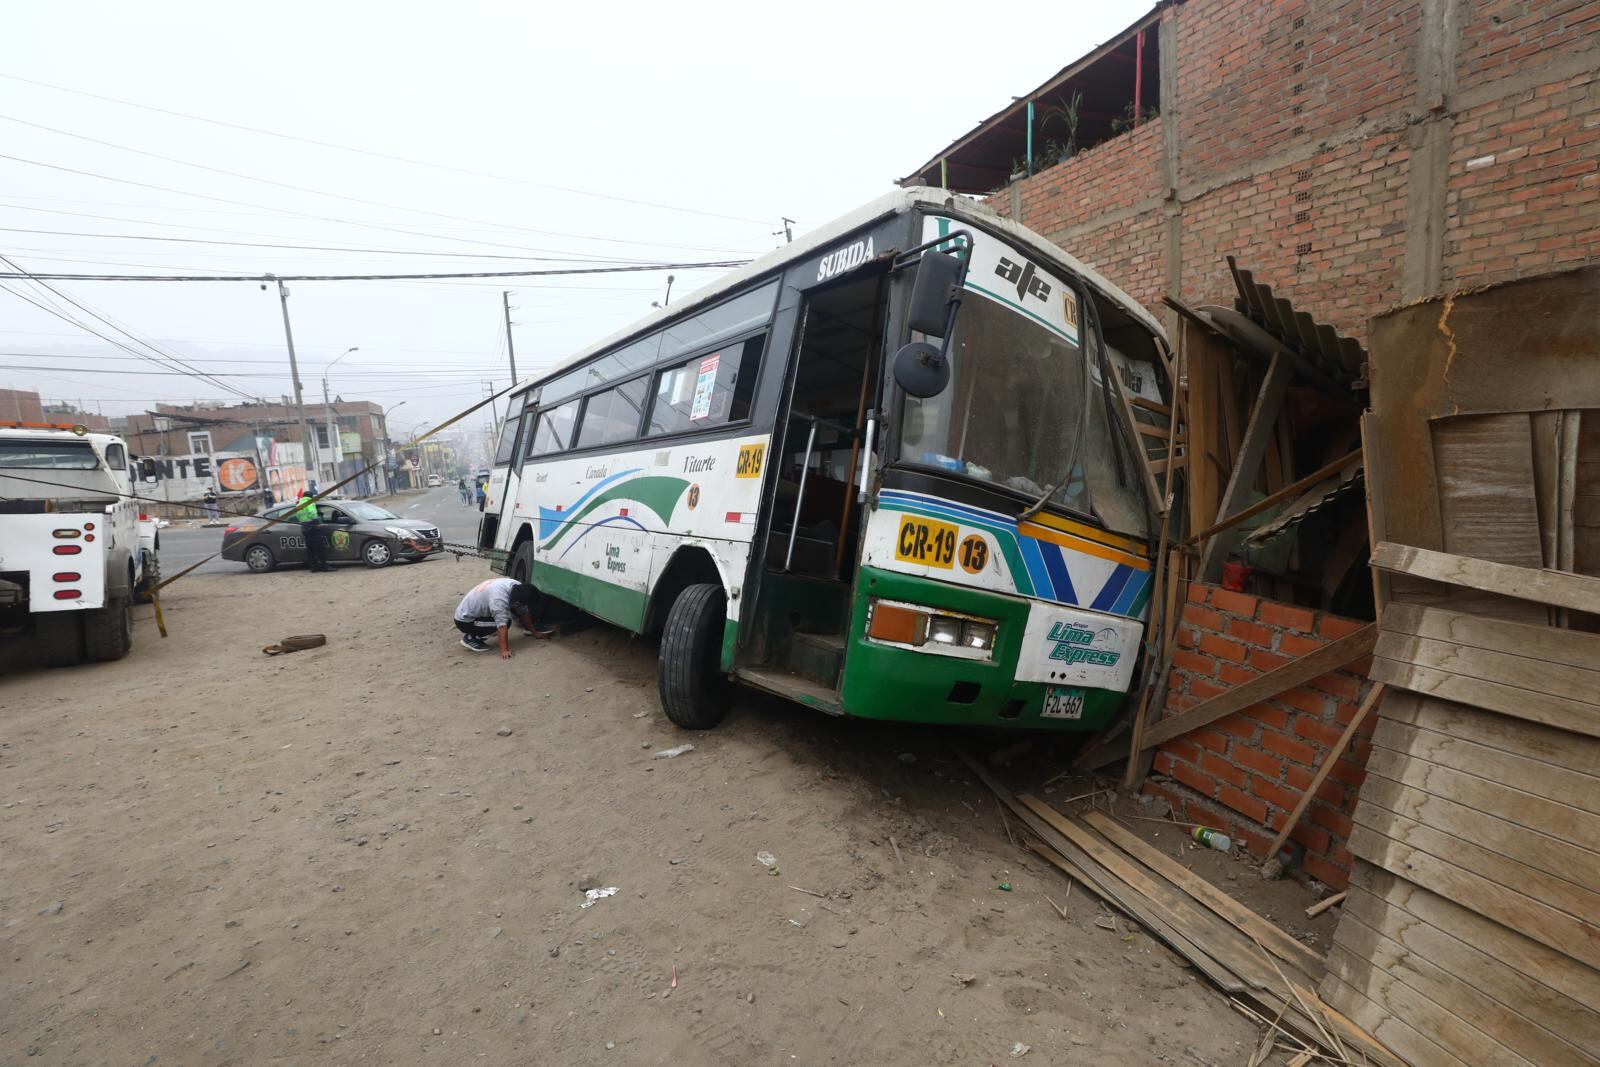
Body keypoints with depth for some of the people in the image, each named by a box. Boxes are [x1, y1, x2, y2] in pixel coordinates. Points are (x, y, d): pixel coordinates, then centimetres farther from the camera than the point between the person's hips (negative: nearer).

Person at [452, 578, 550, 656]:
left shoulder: (518, 587, -10)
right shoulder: (499, 599, -35)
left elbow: (524, 613, 2)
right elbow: (502, 625, -40)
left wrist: (534, 632, 4)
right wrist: (504, 650, -42)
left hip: (475, 611, 9)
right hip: (464, 619, -9)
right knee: (505, 622, -21)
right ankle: (470, 638, -6)